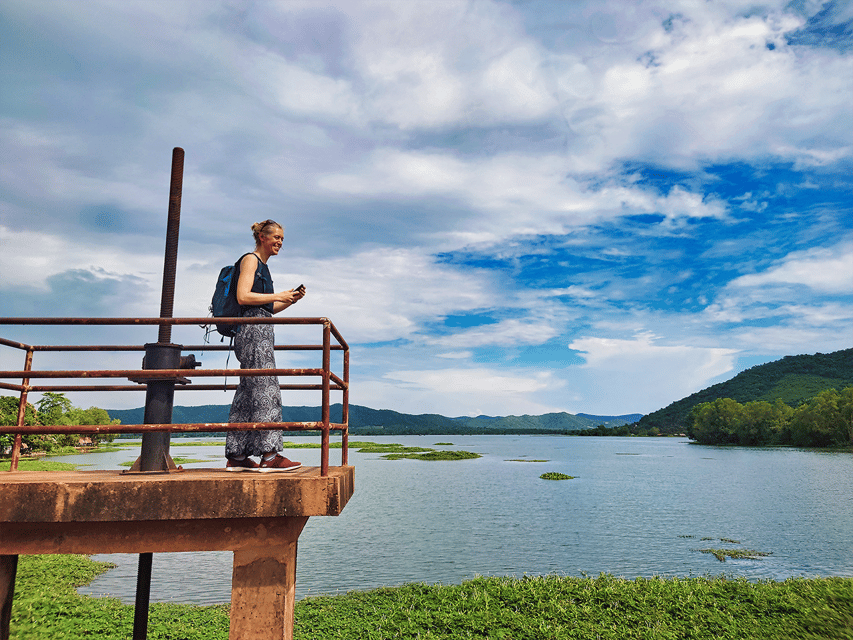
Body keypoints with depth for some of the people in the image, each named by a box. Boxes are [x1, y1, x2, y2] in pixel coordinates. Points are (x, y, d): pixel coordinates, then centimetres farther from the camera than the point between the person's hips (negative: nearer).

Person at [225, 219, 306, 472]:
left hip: (261, 332, 10)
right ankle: (269, 455, -15)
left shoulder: (263, 266, 25)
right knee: (264, 388, -14)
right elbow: (243, 297, -15)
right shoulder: (250, 260, -2)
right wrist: (278, 296, -11)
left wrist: (291, 299, 12)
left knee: (248, 393, 7)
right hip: (252, 331, -10)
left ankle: (236, 456, 10)